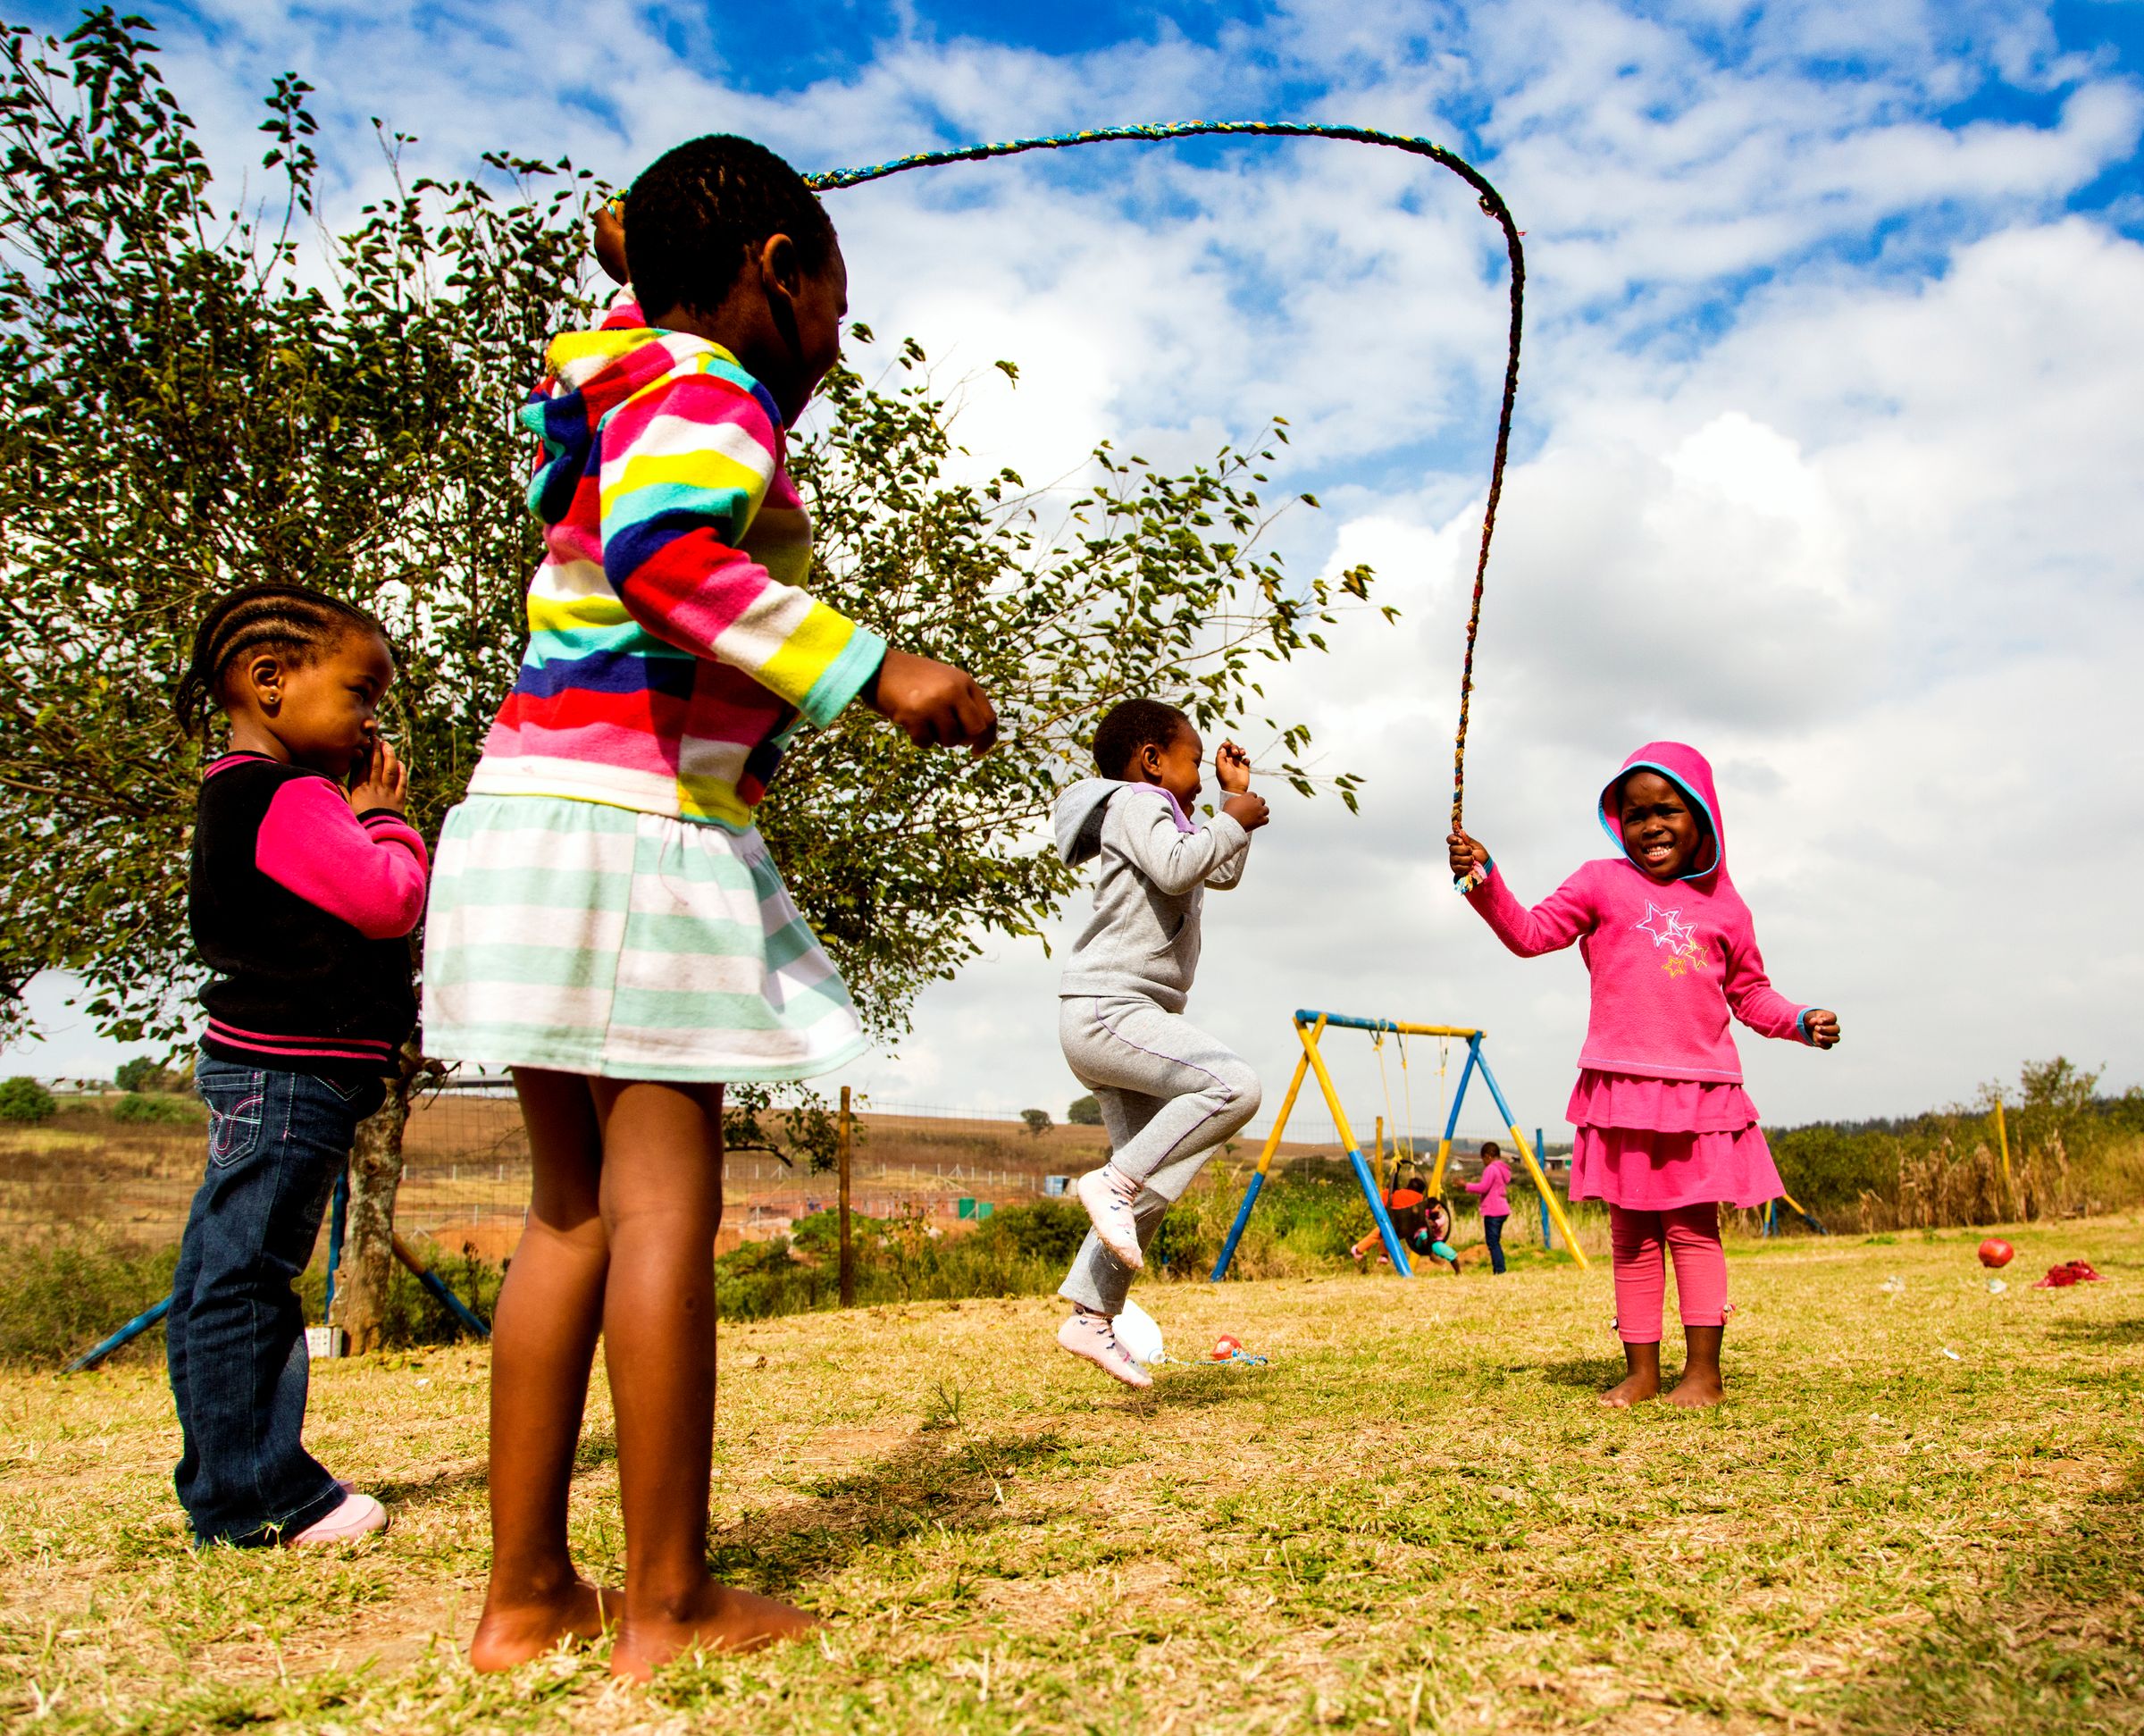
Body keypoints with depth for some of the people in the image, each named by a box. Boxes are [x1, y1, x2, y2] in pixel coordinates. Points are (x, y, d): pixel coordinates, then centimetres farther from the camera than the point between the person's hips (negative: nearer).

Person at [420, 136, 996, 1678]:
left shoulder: (627, 382, 24)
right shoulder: (706, 397, -3)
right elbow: (663, 555, -23)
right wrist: (872, 668, -21)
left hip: (537, 814, 9)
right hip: (640, 819, -9)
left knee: (578, 1206, 9)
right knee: (661, 1201, -6)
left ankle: (527, 1596, 14)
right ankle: (670, 1605, 2)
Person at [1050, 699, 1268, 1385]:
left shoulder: (1155, 818, 28)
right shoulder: (1135, 803, -3)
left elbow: (1223, 873, 35)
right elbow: (1177, 868, -23)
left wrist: (1237, 797, 30)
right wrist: (1231, 820, -10)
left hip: (1122, 1020, 11)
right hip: (1106, 1011, -11)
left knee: (1152, 1185, 8)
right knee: (1234, 1085, -26)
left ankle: (1089, 1319, 9)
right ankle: (1114, 1182, -18)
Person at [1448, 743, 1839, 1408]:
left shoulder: (1724, 905, 11)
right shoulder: (1604, 884, 6)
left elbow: (1750, 993, 19)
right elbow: (1529, 933, 0)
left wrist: (1800, 1021, 3)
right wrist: (1485, 879, -14)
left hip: (1700, 1091, 1)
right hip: (1621, 1088, 0)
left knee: (1693, 1229, 2)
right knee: (1632, 1235, 7)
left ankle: (1703, 1371, 8)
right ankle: (1641, 1371, 15)